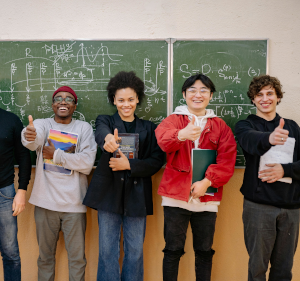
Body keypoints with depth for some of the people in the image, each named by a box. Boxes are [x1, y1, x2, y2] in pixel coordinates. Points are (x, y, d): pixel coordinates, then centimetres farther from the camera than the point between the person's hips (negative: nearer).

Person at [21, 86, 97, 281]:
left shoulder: (84, 128, 3)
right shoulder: (42, 124, 4)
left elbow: (87, 163, -10)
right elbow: (35, 139, -21)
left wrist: (56, 155, -11)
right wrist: (30, 136, -43)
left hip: (74, 203, -1)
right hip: (46, 201, 1)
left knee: (77, 258, 7)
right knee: (45, 256, 14)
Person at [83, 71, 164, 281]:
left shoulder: (149, 128, 10)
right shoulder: (105, 121, 6)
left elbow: (157, 161, 0)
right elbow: (101, 132, -20)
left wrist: (129, 165, -13)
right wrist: (108, 138, -44)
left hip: (137, 195, 1)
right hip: (109, 193, -1)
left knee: (135, 252, 9)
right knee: (108, 251, 6)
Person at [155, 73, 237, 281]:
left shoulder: (220, 126, 8)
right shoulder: (173, 120, 3)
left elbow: (227, 159, -1)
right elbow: (163, 139, -20)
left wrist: (207, 181, -15)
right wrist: (181, 135, -42)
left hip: (207, 198, 2)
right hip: (176, 196, -1)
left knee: (204, 252, 12)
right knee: (173, 250, 7)